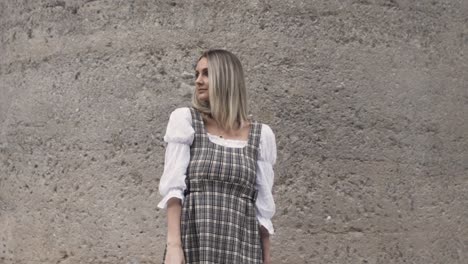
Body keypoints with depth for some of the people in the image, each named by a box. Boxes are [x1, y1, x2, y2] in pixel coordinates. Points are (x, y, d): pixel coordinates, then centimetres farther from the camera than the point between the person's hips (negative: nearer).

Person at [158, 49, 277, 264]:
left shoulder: (260, 135, 9)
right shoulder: (184, 120, 6)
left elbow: (263, 206, 11)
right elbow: (173, 186, -3)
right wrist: (173, 243, -13)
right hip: (194, 242, -1)